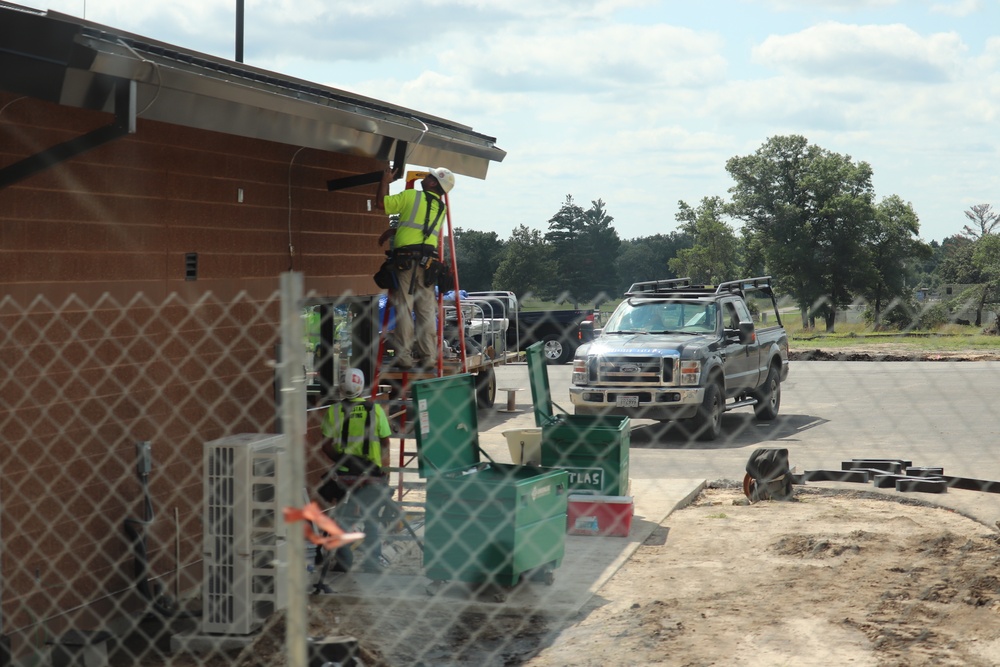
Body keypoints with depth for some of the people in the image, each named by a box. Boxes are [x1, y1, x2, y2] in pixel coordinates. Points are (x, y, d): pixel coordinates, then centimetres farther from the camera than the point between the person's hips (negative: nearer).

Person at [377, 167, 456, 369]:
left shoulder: (411, 196, 2)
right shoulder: (441, 208, 17)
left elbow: (382, 204, 3)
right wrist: (393, 231, 24)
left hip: (406, 258, -4)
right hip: (428, 260, 4)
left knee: (404, 309, -3)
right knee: (426, 310, 7)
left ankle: (404, 356, -6)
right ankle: (428, 356, 5)